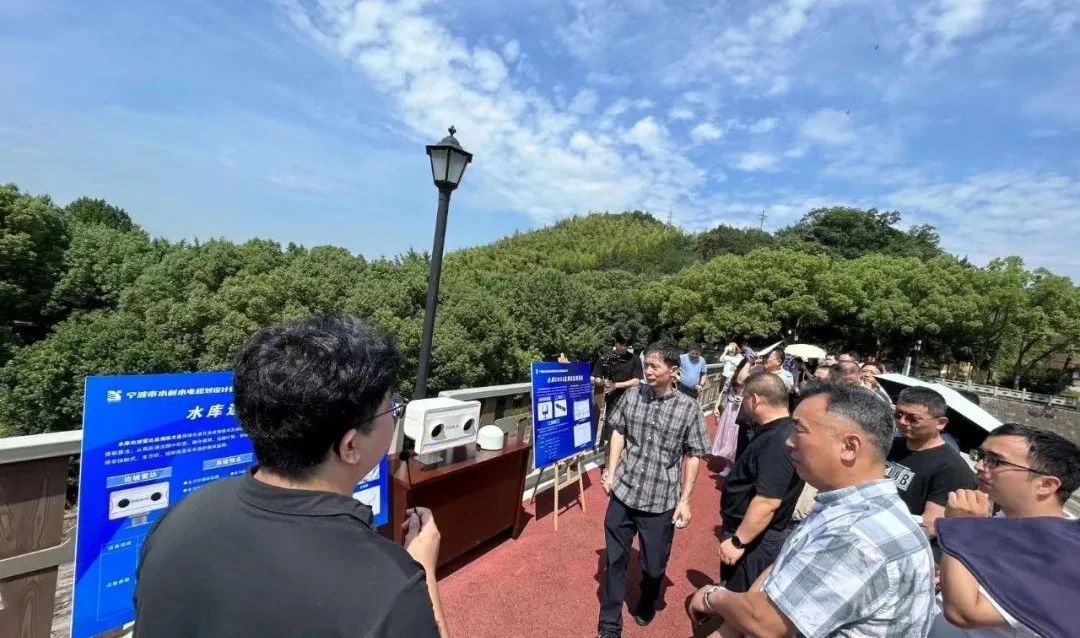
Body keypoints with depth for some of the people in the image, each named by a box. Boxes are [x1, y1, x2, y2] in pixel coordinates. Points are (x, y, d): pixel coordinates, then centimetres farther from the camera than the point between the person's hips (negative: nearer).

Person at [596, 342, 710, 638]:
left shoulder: (689, 408, -10)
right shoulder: (632, 396, -4)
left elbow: (693, 456, -4)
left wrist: (684, 500, -6)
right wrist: (611, 474, 3)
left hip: (661, 500, -2)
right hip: (623, 492, 2)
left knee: (654, 564, 16)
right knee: (614, 559, 14)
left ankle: (645, 608, 48)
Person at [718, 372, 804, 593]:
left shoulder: (777, 442, -29)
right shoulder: (775, 433, 5)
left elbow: (767, 502, -32)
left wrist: (738, 541, -25)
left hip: (754, 540, -9)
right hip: (750, 532, 9)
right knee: (734, 596, 24)